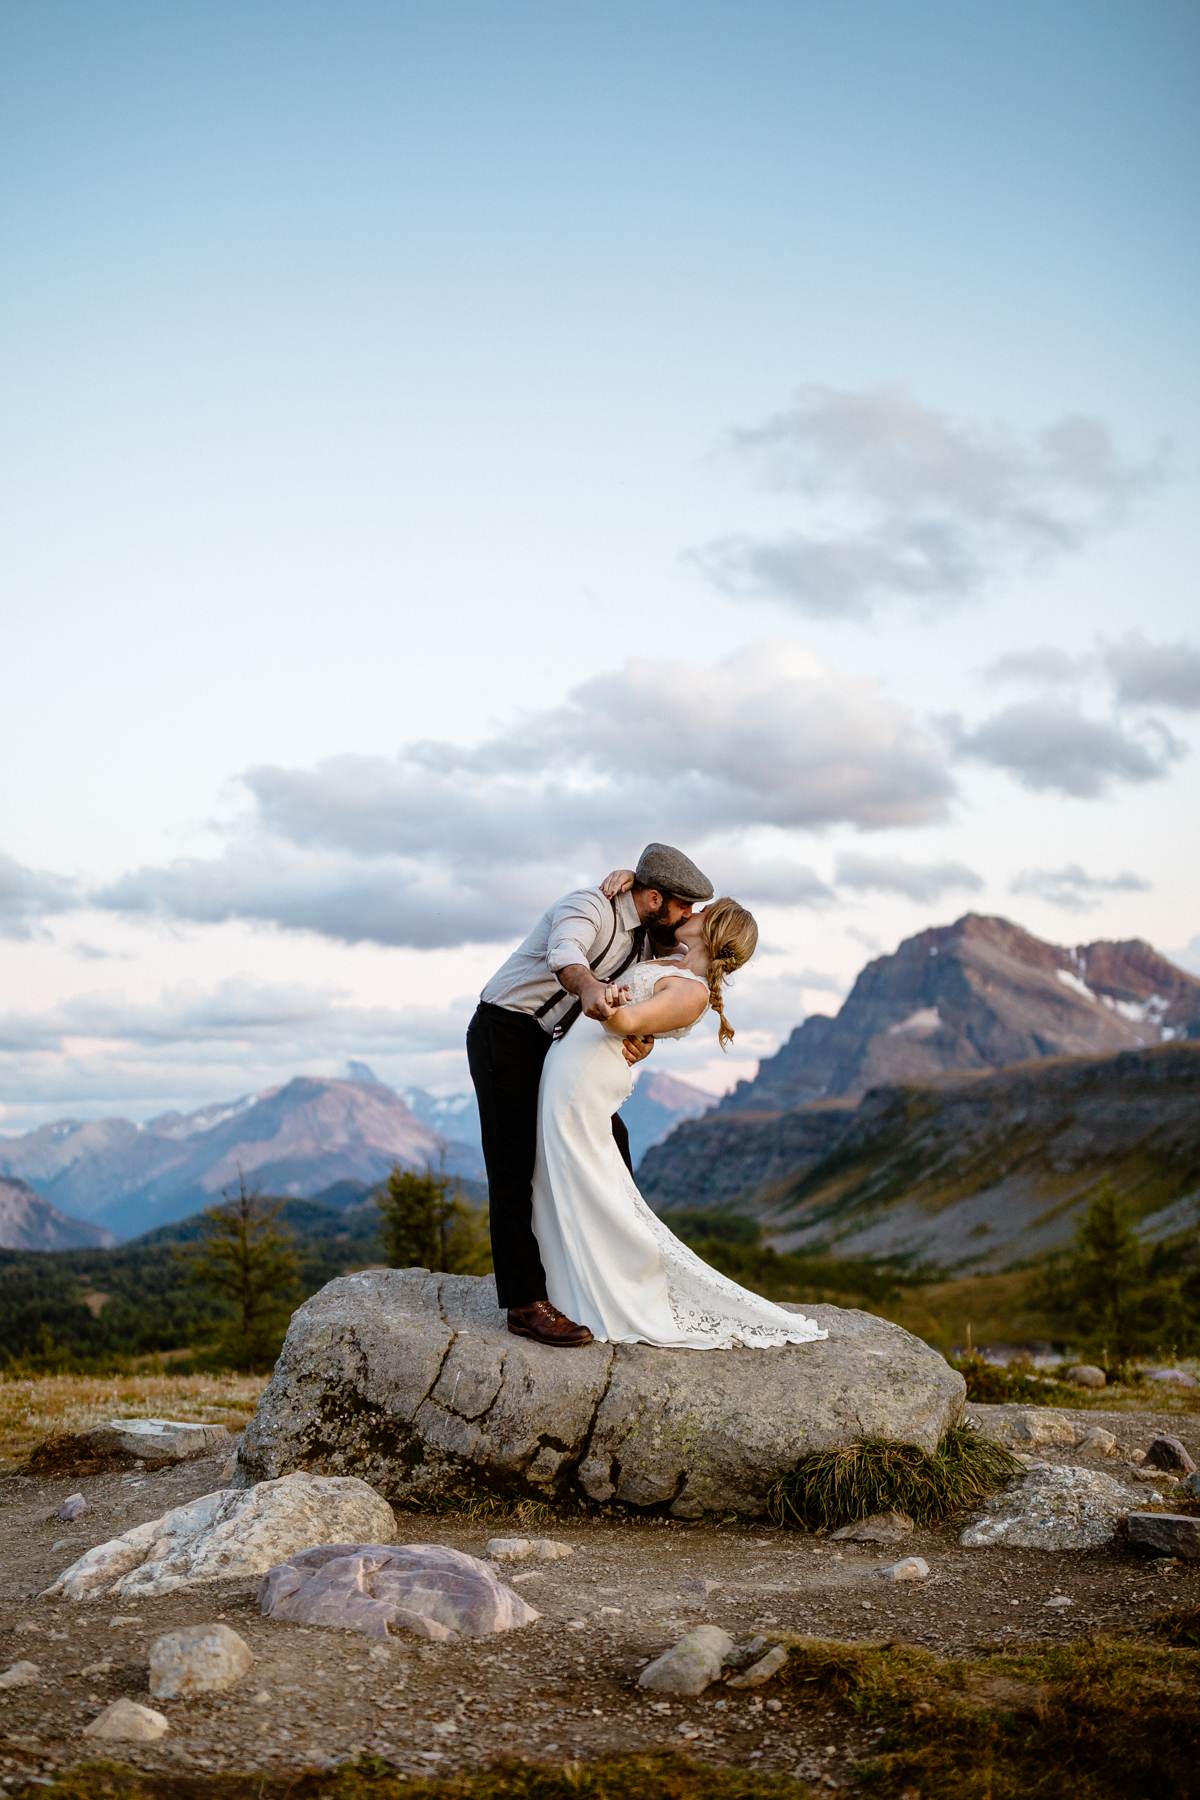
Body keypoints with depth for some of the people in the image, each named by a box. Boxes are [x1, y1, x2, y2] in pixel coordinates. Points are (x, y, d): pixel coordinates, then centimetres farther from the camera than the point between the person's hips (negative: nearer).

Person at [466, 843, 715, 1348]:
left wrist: (643, 1039, -16)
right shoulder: (589, 907, -21)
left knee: (607, 1138, 13)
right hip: (503, 1034, -9)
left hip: (549, 1043, 9)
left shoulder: (645, 938, 7)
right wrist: (590, 988, -65)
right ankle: (526, 1305, -13)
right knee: (515, 1168, -12)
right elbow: (564, 953, -43)